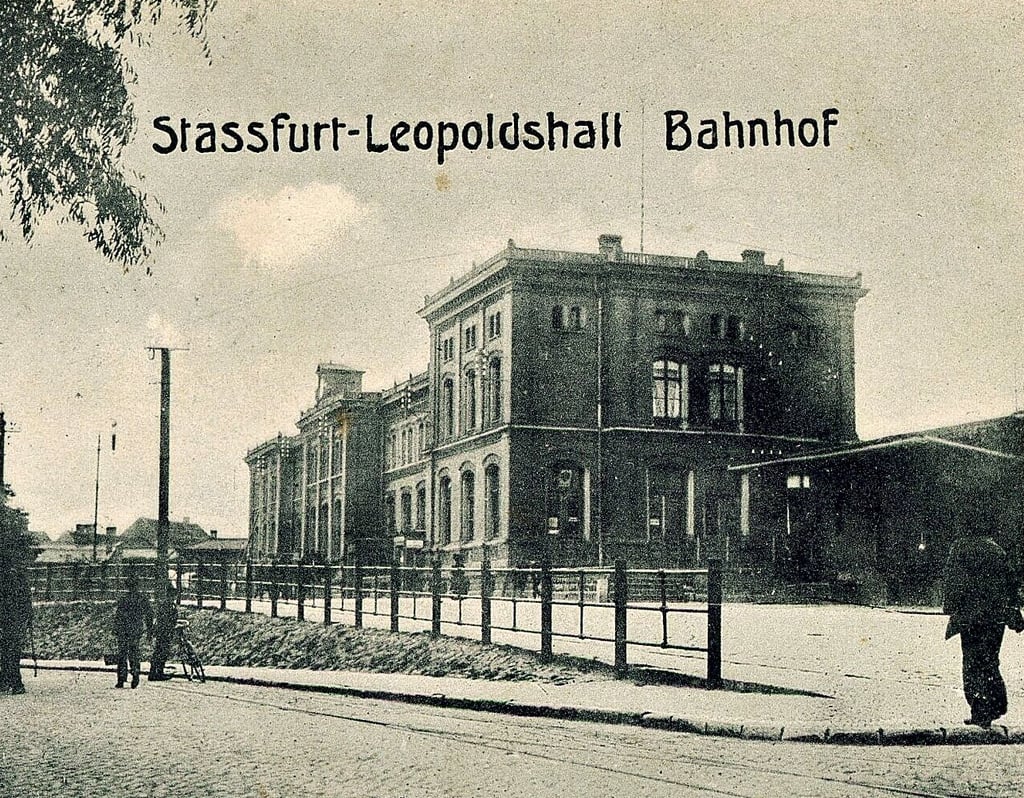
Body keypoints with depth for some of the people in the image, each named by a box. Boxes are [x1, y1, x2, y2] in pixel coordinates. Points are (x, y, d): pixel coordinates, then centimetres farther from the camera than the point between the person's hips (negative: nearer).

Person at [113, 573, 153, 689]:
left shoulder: (123, 599, -9)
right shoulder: (143, 599, 1)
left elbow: (118, 617, -10)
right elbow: (149, 614, 5)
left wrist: (116, 631, -3)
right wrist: (149, 630, 13)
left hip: (124, 631, -3)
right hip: (137, 631, 3)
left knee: (122, 654, 4)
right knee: (134, 653, 16)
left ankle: (121, 680, 3)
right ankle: (136, 673, -4)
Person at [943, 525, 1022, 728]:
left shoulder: (960, 547, -5)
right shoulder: (996, 548, 9)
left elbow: (954, 582, -11)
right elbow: (1010, 581, 12)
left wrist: (952, 612, -8)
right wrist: (1014, 612, 18)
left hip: (970, 615, -5)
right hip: (997, 615, 5)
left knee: (973, 664, 1)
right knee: (990, 661, 17)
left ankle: (980, 713, -1)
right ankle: (997, 706, 17)